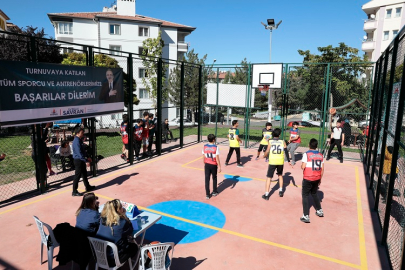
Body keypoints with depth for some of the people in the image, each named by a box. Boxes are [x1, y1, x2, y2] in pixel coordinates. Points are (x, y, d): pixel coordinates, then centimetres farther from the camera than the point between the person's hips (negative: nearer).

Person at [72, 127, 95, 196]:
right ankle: (74, 192, 8)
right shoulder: (76, 141, -22)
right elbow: (79, 153, -26)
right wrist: (86, 161, -26)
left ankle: (88, 187, 34)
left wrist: (87, 157, 18)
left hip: (81, 160, 10)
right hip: (78, 160, -10)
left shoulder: (80, 140, 9)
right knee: (77, 176, -2)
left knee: (84, 174, 20)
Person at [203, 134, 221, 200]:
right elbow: (217, 158, -14)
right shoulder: (216, 147, -15)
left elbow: (204, 157, 2)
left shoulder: (204, 147, -4)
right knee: (214, 178, 18)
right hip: (213, 165, -2)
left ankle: (207, 194, 8)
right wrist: (219, 167, -6)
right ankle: (214, 192, 31)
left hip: (207, 164, 2)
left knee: (207, 179, 6)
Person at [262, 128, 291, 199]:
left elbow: (267, 152, -4)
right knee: (280, 175, 26)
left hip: (272, 161, -2)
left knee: (269, 177, 2)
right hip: (280, 161, 3)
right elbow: (286, 151, 0)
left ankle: (266, 195, -1)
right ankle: (281, 191, 28)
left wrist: (264, 155, 17)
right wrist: (289, 161, 3)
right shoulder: (282, 142, 3)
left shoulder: (270, 141, -2)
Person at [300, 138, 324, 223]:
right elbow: (322, 168, 6)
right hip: (317, 179, 5)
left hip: (308, 179, -5)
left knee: (305, 195, 2)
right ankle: (319, 210, 36)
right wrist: (320, 178, 16)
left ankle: (306, 216, -3)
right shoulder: (321, 155, 4)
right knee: (314, 193, 26)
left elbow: (303, 167, -17)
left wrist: (301, 165, 7)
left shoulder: (306, 154, -11)